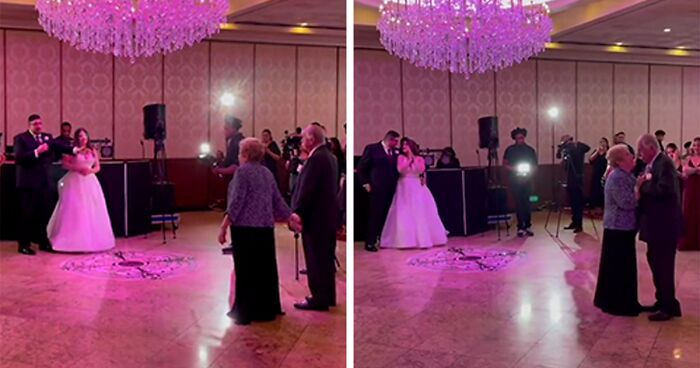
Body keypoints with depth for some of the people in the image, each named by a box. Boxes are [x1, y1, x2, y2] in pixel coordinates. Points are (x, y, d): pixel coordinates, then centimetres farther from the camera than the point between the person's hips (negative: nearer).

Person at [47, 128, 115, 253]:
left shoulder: (93, 151, 12)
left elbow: (98, 167, 12)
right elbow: (64, 164, -7)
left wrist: (91, 170, -8)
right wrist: (78, 168, -16)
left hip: (89, 183, 4)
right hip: (75, 182, -4)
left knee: (91, 211, 2)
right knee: (74, 211, -5)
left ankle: (92, 240, 8)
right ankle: (73, 240, 0)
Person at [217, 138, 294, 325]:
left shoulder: (243, 171, -8)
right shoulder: (267, 173, 13)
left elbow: (236, 202, -15)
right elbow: (278, 201, 15)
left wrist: (223, 227, -15)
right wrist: (291, 220, 25)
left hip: (245, 227, -7)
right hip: (265, 227, 7)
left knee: (246, 270, -1)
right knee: (265, 268, 11)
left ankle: (245, 312, 3)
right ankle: (267, 309, 17)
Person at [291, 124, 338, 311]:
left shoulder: (316, 158, -18)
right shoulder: (329, 156, 13)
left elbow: (307, 188, -22)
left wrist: (298, 212, -16)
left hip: (315, 216, -10)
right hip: (327, 214, 10)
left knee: (315, 259, -2)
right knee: (325, 258, 15)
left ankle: (319, 299, 5)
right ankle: (327, 296, 23)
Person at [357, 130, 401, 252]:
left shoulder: (395, 152, 12)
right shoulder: (372, 148, -3)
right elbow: (361, 167, -2)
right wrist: (365, 183, -7)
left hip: (391, 189, 5)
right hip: (377, 188, -5)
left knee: (387, 215, 9)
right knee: (375, 215, -3)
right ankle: (370, 242, 4)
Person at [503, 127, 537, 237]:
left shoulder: (530, 150, 6)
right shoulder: (510, 150, 1)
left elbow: (535, 165, 11)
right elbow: (505, 164, 2)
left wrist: (530, 171, -10)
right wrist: (514, 169, -14)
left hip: (527, 180, 1)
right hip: (515, 180, -1)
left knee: (526, 203, 1)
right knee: (519, 203, -1)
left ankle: (528, 226, 8)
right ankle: (521, 227, 2)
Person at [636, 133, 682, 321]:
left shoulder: (664, 163, -17)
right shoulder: (653, 164, 12)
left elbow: (664, 190, -30)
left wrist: (643, 185, -18)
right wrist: (642, 185, -4)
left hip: (664, 225, -10)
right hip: (656, 224, 10)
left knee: (663, 266, -2)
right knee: (655, 262, 18)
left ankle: (669, 307, 8)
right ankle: (662, 301, 30)